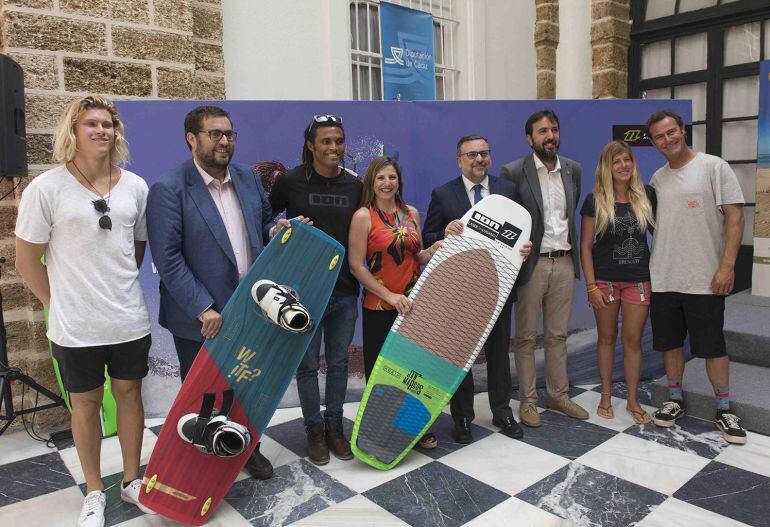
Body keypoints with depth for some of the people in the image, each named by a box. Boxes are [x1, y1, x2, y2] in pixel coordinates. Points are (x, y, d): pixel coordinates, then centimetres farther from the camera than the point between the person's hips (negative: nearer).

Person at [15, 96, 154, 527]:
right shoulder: (46, 188, -8)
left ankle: (132, 481, 33)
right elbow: (27, 261, -2)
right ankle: (95, 492, 31)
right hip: (76, 327, -2)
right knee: (86, 403, 12)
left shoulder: (136, 186, 0)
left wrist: (120, 288, 11)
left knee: (130, 393, 13)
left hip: (130, 320, 3)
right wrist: (62, 304, 2)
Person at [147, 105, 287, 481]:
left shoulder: (247, 178, 6)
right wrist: (204, 309, -23)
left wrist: (278, 229, -6)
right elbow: (167, 258, -18)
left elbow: (264, 222, 18)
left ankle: (248, 448, 42)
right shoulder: (169, 189, -13)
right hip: (201, 320, -5)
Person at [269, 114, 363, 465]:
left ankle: (334, 425, 30)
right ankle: (314, 429, 26)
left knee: (338, 363, 13)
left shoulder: (354, 186, 5)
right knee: (308, 365, 8)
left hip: (344, 291, 3)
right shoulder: (290, 182, -4)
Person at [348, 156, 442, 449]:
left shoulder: (411, 213, 8)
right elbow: (356, 266, -10)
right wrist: (390, 296, -16)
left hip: (413, 302, 4)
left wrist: (432, 251, -7)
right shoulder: (363, 216, -7)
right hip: (378, 306, -4)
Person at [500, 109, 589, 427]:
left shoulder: (573, 170, 9)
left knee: (557, 335, 15)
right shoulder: (513, 173, -8)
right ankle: (528, 400, 19)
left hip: (564, 262, 5)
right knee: (526, 337, 6)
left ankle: (558, 395, 28)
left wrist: (575, 257, 15)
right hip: (531, 263, -4)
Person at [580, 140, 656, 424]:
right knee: (607, 337, 10)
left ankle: (633, 400, 21)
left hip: (639, 280, 1)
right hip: (605, 280, -1)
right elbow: (586, 246, -4)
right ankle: (606, 396, 25)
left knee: (633, 339, 7)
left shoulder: (647, 196, 2)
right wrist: (591, 286, -8)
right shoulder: (595, 201, -4)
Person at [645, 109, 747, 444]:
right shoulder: (657, 178, 11)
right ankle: (675, 400, 29)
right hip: (663, 278, 5)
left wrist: (727, 265, -16)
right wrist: (648, 268, 8)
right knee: (670, 342, 13)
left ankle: (724, 410, 20)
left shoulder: (713, 166, -4)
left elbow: (735, 217, -8)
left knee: (713, 347, 4)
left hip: (704, 279, -4)